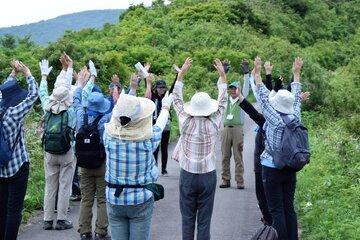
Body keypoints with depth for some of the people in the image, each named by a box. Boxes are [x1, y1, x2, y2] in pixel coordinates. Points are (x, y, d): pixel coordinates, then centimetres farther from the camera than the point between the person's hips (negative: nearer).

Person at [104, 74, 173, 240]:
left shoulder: (109, 135, -13)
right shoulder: (148, 138, -17)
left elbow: (114, 118, 10)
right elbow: (160, 124, 6)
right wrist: (165, 107, 28)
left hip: (114, 199, 2)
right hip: (141, 200, -2)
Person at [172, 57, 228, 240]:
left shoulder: (186, 123, -9)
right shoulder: (214, 124, -9)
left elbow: (177, 100, 4)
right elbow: (222, 101, 5)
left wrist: (181, 74, 7)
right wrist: (222, 76, 11)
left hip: (187, 175, 1)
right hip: (208, 176, 0)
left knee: (187, 218, 8)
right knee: (204, 220, 4)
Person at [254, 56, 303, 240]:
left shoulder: (274, 119, -15)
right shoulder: (295, 118, -1)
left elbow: (263, 97, -11)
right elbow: (296, 98, 12)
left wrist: (257, 73, -5)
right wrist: (296, 73, 23)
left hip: (272, 170, -5)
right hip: (290, 170, 6)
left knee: (276, 211, -1)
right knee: (289, 208, 12)